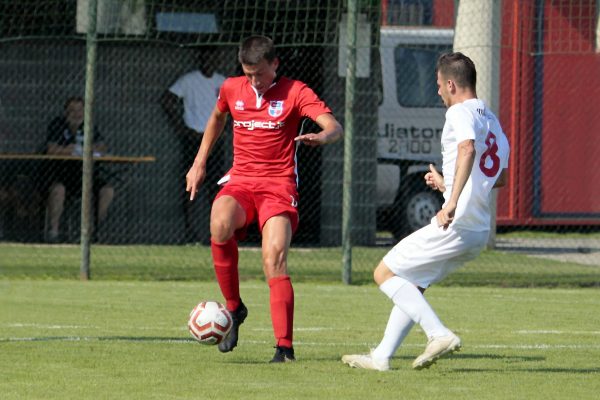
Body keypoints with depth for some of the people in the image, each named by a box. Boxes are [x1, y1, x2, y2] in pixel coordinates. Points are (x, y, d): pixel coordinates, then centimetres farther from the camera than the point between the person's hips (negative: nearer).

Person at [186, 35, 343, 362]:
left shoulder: (294, 92, -3)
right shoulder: (232, 89, 10)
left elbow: (335, 127, -14)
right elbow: (217, 118, 32)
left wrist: (319, 137, -37)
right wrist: (199, 162, 27)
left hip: (279, 185, -2)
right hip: (239, 181, 2)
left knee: (274, 261, -19)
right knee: (220, 224, -32)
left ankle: (284, 346, -14)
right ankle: (234, 308, -13)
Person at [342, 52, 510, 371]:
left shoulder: (460, 112, -8)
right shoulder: (493, 121, 21)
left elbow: (467, 149, -29)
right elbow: (500, 178, 30)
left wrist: (452, 202, -37)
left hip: (455, 225, -10)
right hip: (479, 232, 10)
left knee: (385, 273, -1)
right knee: (409, 286, 20)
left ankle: (439, 333, -13)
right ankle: (381, 357, 18)